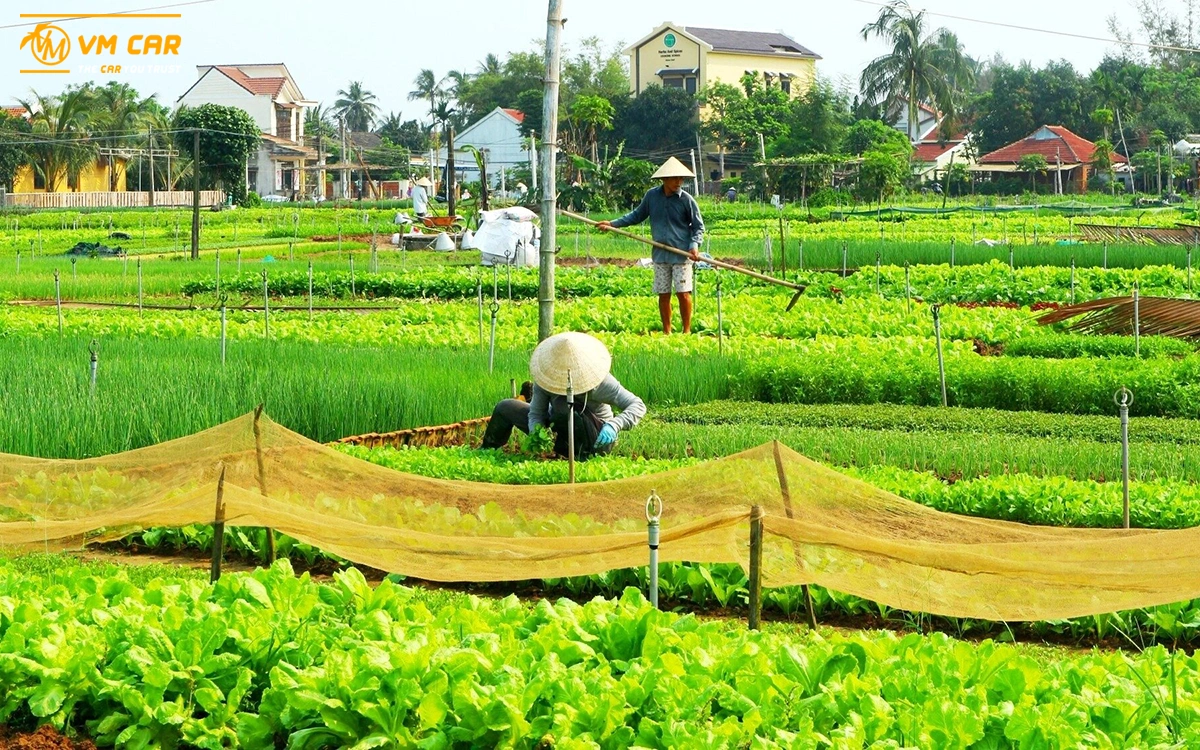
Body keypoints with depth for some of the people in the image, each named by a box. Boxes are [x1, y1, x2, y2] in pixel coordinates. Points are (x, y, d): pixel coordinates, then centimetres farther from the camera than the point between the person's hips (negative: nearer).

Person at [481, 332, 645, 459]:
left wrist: (614, 426, -46)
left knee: (562, 404, -36)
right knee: (505, 408, 4)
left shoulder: (600, 382, -28)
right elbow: (536, 413, -11)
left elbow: (638, 405, -29)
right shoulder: (547, 375, -16)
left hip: (595, 438, -6)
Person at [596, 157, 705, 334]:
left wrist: (695, 245, -16)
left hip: (681, 254, -3)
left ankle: (687, 330, 5)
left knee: (683, 292, -5)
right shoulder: (652, 196, 2)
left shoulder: (686, 200, -6)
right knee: (663, 294, 7)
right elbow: (637, 215, 18)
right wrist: (613, 223, 13)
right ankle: (666, 331, 16)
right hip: (660, 254, 3)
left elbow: (698, 226, 1)